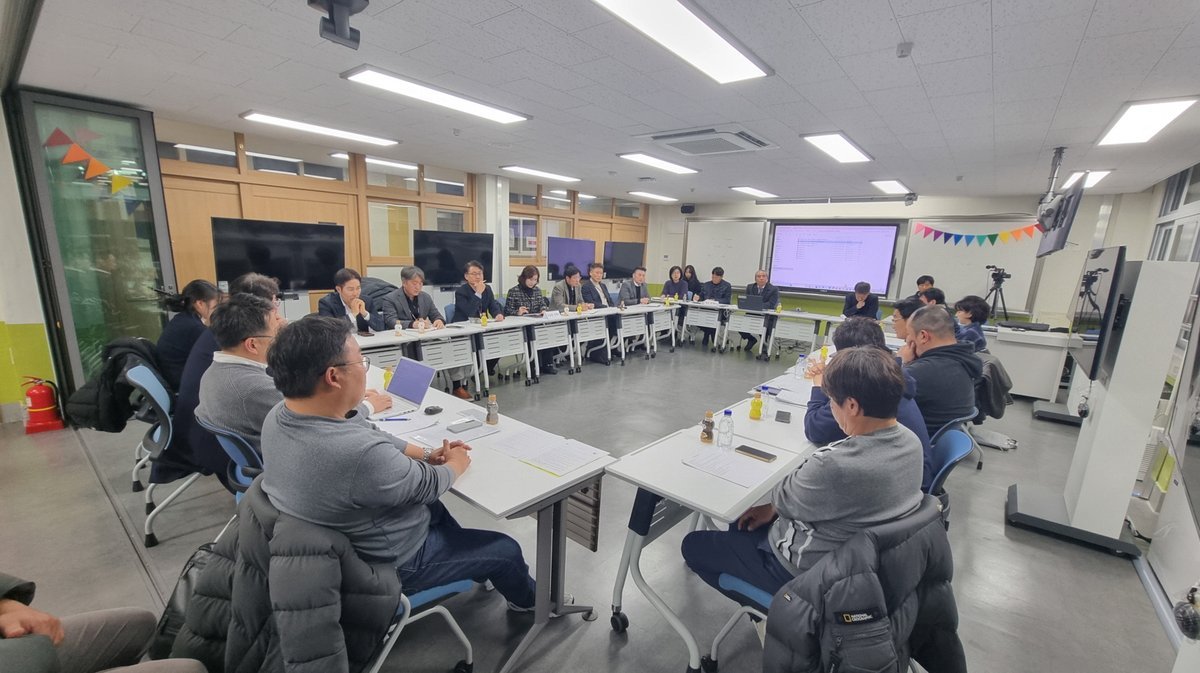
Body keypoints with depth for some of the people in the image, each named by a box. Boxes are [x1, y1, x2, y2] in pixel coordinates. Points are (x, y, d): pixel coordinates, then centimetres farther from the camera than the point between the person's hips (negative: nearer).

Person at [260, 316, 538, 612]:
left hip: (338, 542, 8)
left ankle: (476, 566, 53)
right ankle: (526, 599, 43)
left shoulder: (279, 414, -14)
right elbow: (428, 485, -24)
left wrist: (426, 453, -1)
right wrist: (456, 465, -4)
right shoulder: (358, 454, -42)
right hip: (388, 562, -8)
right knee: (506, 550, 10)